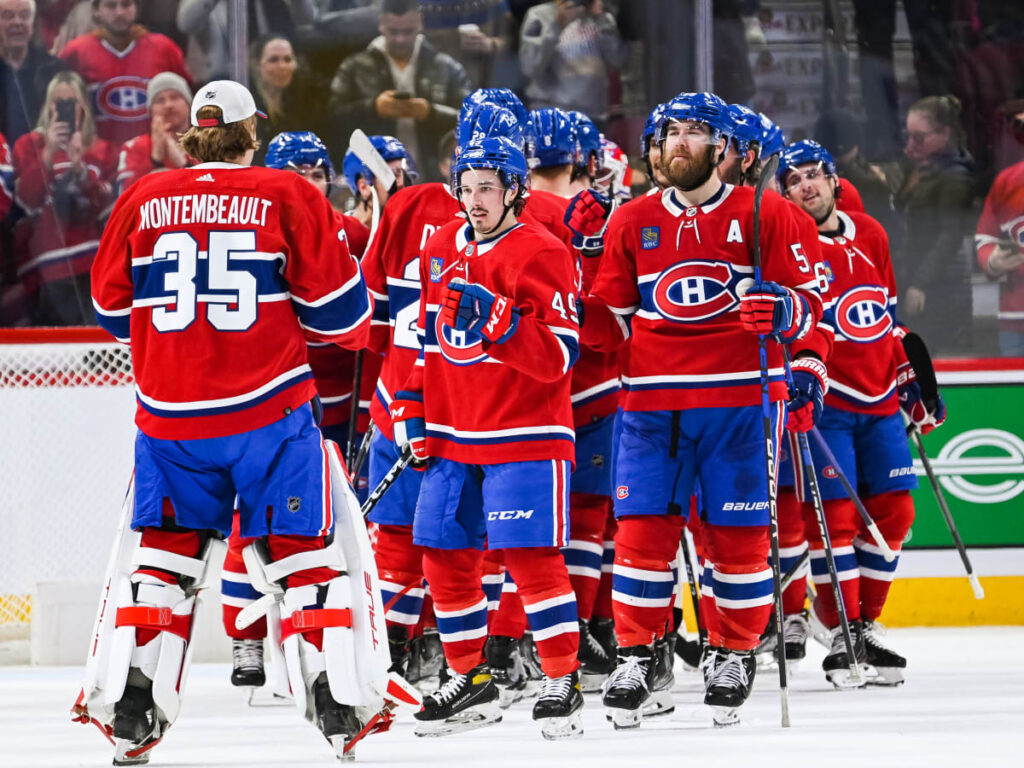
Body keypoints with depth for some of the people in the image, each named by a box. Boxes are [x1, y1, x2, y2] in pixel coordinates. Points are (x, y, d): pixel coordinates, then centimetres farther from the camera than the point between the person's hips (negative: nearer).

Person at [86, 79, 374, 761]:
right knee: (302, 550, 6)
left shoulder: (143, 200, 5)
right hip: (271, 409, -2)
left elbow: (113, 310, 14)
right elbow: (337, 309, -4)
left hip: (171, 412, 2)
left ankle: (136, 706, 4)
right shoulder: (288, 197, -3)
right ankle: (330, 702, 0)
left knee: (167, 552, 12)